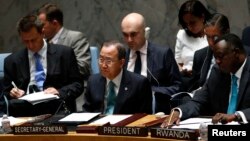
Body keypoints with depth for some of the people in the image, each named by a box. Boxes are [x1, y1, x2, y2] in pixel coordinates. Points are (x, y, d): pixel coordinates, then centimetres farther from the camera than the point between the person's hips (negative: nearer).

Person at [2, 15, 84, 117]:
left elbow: (78, 85, 8)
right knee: (13, 104, -34)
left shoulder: (64, 53, 9)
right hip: (25, 108, 1)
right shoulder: (12, 61, 14)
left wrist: (59, 92, -11)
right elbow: (6, 92, 19)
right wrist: (12, 93, -6)